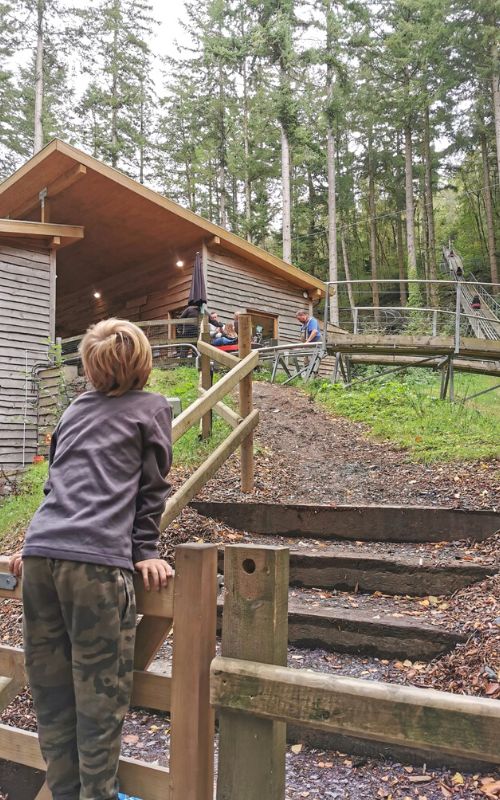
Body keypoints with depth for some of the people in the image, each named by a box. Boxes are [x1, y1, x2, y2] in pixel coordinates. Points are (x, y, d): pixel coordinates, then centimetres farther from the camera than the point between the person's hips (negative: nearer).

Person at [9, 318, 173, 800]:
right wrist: (144, 553, 9)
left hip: (40, 552, 6)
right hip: (96, 559, -5)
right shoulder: (152, 408, 10)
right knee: (99, 693, 3)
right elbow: (151, 489, 7)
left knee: (51, 690, 11)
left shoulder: (75, 410, 24)